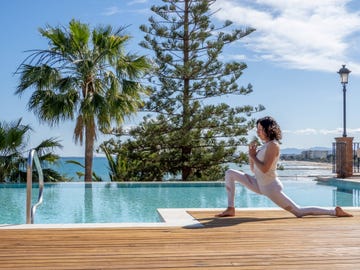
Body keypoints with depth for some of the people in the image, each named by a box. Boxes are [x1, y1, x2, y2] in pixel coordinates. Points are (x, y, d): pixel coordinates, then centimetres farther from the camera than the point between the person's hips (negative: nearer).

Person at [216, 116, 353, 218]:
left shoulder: (273, 145, -15)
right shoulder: (265, 145, 12)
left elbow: (264, 169, -24)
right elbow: (253, 169, 14)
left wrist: (253, 156, -11)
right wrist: (251, 154, 0)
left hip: (271, 187, -9)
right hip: (259, 185, 9)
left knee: (298, 211, -5)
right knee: (230, 173, 6)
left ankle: (335, 211, 7)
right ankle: (230, 209, 2)